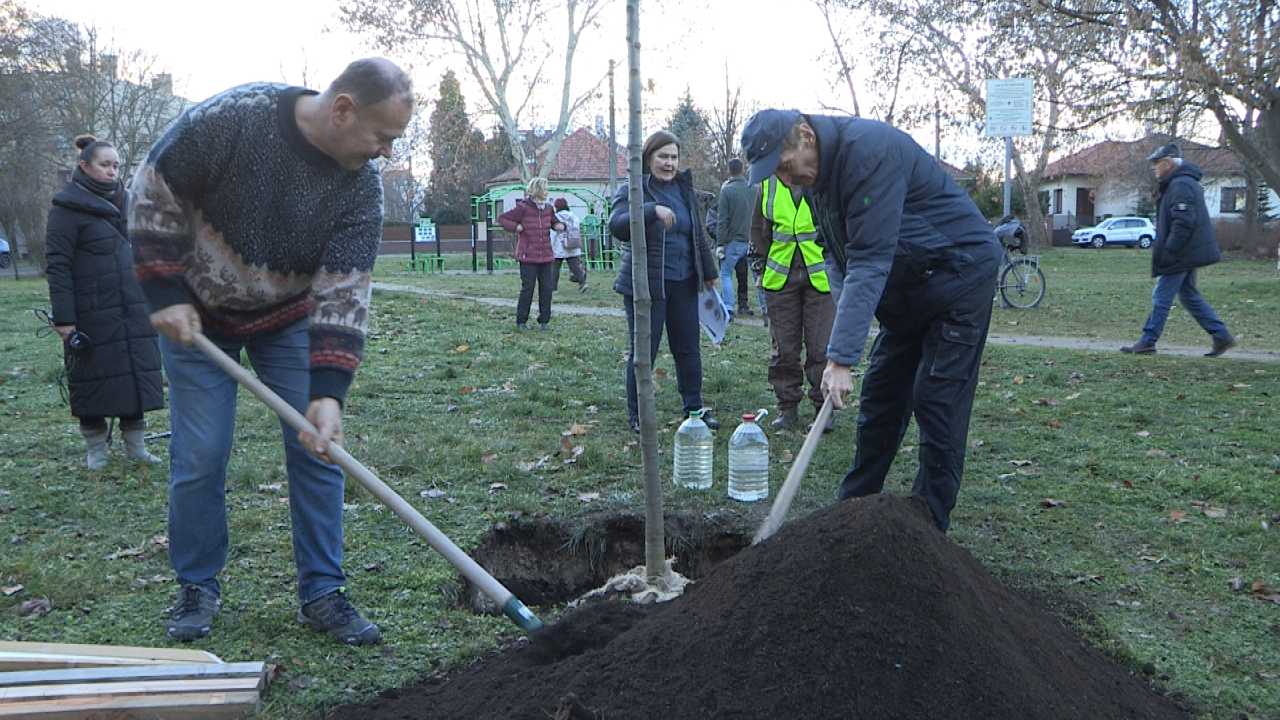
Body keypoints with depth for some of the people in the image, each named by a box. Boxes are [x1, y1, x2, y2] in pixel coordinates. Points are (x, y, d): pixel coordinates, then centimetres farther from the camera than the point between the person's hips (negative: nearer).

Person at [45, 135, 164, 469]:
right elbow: (57, 266, -10)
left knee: (138, 376, 6)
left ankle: (135, 444, 17)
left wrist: (151, 301, 17)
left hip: (134, 313, 6)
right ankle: (96, 448, 17)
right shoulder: (68, 208, -5)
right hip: (92, 315, -6)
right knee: (94, 379, 3)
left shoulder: (124, 202, 15)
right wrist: (63, 319, -16)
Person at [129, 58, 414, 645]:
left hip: (288, 319, 3)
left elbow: (344, 294, -20)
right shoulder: (230, 118, -27)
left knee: (318, 448, -2)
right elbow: (154, 194, -15)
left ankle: (321, 594, 10)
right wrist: (165, 296, -17)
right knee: (199, 458, -2)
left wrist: (327, 393, -29)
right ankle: (197, 588, 18)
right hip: (196, 315, -2)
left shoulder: (362, 187, -18)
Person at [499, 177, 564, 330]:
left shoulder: (548, 208, 9)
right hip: (528, 257, -5)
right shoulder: (523, 208, -7)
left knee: (546, 289, 3)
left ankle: (544, 321, 14)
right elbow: (502, 218, -1)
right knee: (527, 289, -4)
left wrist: (560, 225, 4)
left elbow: (554, 222, 26)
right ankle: (521, 321, 8)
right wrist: (516, 227, -13)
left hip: (546, 257, 5)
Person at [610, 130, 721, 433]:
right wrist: (652, 210, -37)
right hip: (645, 284, -6)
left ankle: (694, 408, 23)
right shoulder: (631, 190, -6)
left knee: (688, 348, 11)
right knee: (643, 351, -1)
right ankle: (637, 415, 11)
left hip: (683, 283, 6)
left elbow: (698, 235, 20)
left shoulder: (684, 189, 12)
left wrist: (710, 272, 21)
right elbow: (616, 226, -25)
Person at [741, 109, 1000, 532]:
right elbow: (856, 255, 10)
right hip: (908, 286, 9)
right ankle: (853, 507, 20)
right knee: (880, 397, 10)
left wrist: (841, 357, -36)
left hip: (960, 271, -9)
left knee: (939, 400, -8)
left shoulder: (869, 150, -28)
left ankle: (929, 526, 2)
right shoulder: (824, 164, 1)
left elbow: (870, 260, -33)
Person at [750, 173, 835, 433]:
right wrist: (760, 266, 14)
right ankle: (787, 407, 19)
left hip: (821, 275, -3)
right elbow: (759, 226, 18)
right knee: (784, 348, 7)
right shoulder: (769, 180, 7)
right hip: (780, 275, 3)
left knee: (821, 348, -1)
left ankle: (824, 407, 13)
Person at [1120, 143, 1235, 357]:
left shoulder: (1180, 186, -18)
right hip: (1189, 254, 10)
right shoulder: (1185, 182, 16)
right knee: (1190, 295, 15)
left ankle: (1147, 342, 2)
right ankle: (1221, 336, 17)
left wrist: (1168, 252, -22)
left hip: (1180, 255, -10)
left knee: (1161, 297, -4)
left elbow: (1183, 223, -24)